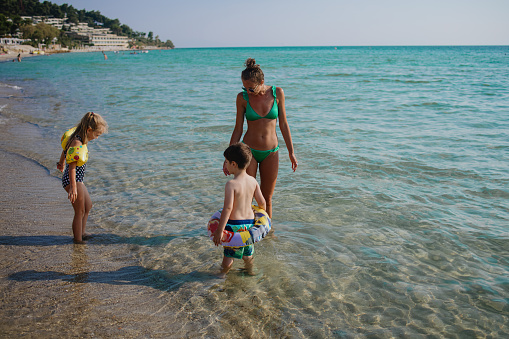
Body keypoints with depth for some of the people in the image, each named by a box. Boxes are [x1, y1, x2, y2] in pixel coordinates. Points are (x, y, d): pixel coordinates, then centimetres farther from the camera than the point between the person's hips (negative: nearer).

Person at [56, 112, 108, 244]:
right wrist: (73, 187, -30)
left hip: (78, 180, 10)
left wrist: (61, 163, 39)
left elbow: (65, 150, 22)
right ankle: (78, 241, 14)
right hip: (73, 181, -10)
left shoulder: (77, 137, 2)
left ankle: (81, 234, 37)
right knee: (80, 212, 2)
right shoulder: (77, 144, -27)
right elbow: (72, 167, -29)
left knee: (88, 205, 23)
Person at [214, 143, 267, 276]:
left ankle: (223, 274, 24)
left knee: (228, 255, 11)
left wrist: (219, 230, -21)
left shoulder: (231, 184, -19)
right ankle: (250, 271, 41)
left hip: (234, 225, -6)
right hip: (250, 222, 6)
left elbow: (228, 208, -23)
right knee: (248, 253, 25)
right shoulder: (253, 181, -1)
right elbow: (262, 202, 3)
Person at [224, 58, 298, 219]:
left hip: (271, 152, 1)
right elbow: (238, 129, -1)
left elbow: (283, 124, 1)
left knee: (267, 198, 10)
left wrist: (291, 152, 2)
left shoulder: (277, 93, -6)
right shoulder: (242, 97, -8)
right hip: (249, 151, -1)